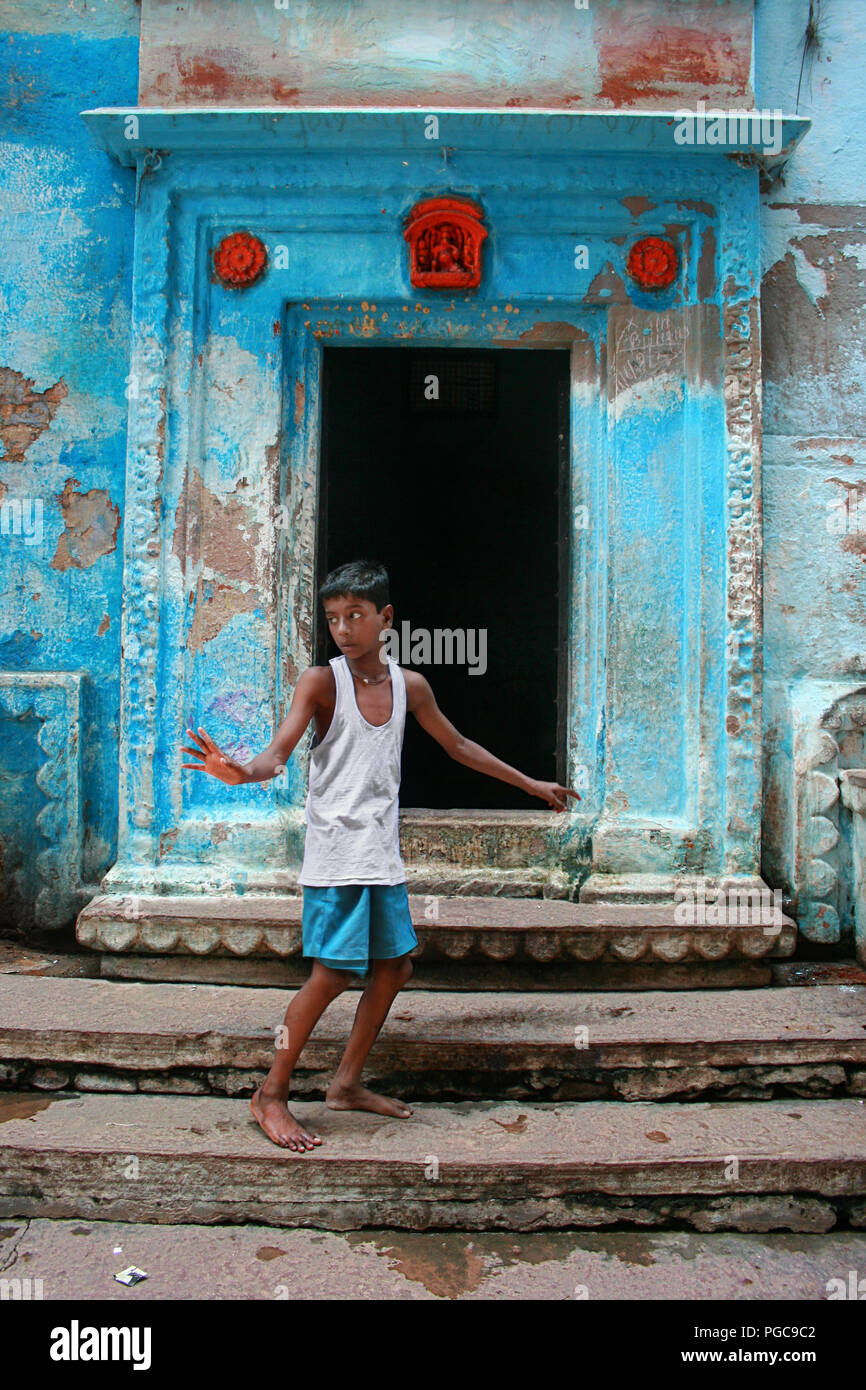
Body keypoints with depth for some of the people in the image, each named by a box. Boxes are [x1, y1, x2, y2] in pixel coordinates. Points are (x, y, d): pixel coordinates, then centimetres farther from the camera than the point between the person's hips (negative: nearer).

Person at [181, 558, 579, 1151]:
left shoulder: (410, 686, 7)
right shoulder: (321, 680, -7)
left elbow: (459, 747, 19)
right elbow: (279, 754, -18)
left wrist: (530, 783, 25)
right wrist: (242, 771, -42)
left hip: (384, 853, 6)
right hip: (335, 852, -6)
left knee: (394, 966, 10)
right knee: (332, 974, -7)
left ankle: (347, 1085, 26)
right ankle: (271, 1096, 9)